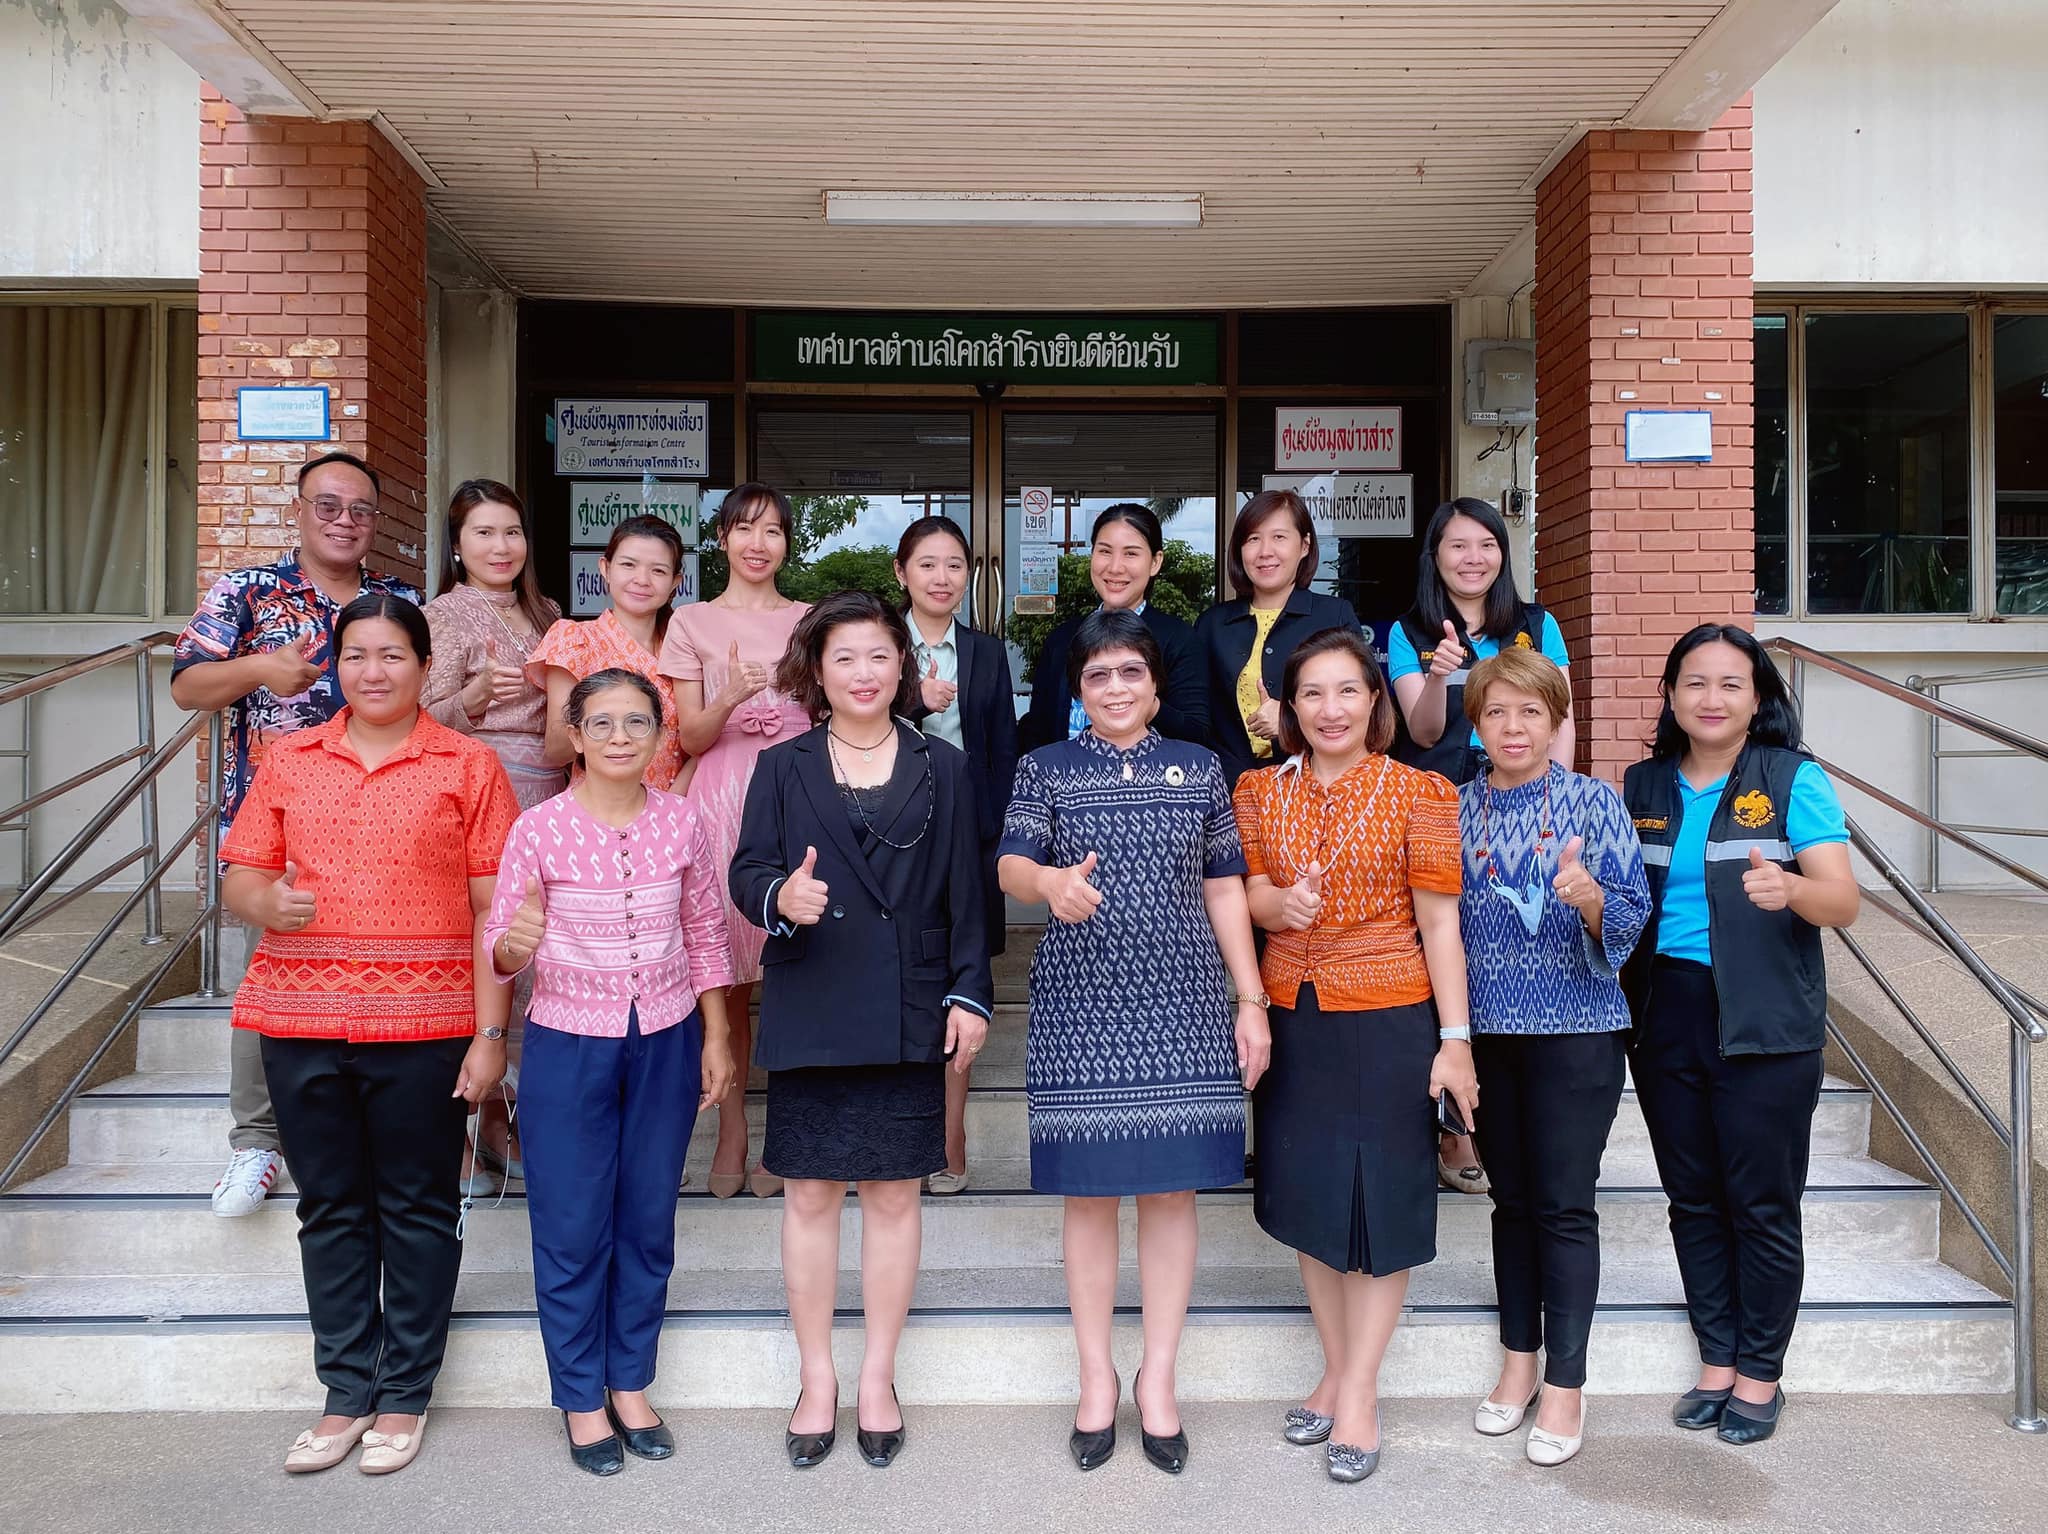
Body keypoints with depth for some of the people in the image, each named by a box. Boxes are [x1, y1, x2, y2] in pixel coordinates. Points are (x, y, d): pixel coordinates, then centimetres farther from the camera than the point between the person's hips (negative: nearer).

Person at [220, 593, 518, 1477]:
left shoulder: (468, 766, 1)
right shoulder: (288, 759, 10)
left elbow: (493, 909, -3)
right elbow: (240, 878, 12)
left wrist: (490, 1033, -8)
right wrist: (267, 901, -13)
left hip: (423, 1026, -3)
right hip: (301, 1019, 3)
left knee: (417, 1211, 6)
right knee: (330, 1209, 12)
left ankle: (405, 1395, 21)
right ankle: (346, 1393, 26)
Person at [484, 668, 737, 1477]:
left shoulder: (682, 821, -3)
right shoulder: (540, 828, -10)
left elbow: (707, 934, 5)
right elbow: (499, 948, -6)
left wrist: (715, 1037, 5)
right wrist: (514, 944, -30)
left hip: (666, 1043, 3)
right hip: (568, 1045, -2)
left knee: (648, 1221, 14)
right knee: (572, 1228, 7)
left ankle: (631, 1383, 32)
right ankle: (581, 1398, 27)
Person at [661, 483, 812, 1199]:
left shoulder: (808, 621, 13)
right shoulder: (693, 622, 9)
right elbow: (692, 738, 3)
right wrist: (732, 697, -14)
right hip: (721, 797, 0)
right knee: (724, 975, 0)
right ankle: (732, 1131, 11)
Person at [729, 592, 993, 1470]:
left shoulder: (944, 771, 9)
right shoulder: (782, 769, 8)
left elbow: (965, 895, 6)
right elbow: (745, 872, 0)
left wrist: (969, 993, -1)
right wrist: (780, 895, -23)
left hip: (909, 1017, 0)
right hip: (809, 1015, 0)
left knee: (893, 1196, 7)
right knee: (809, 1196, 6)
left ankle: (877, 1380, 22)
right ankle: (817, 1379, 22)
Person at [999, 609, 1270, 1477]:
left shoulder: (1198, 768, 8)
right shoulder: (1047, 768, 4)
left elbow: (1224, 888, 9)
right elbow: (1010, 864, -9)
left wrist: (1251, 1000, 4)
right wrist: (1051, 882, -33)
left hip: (1182, 1004, 1)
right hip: (1080, 1006, -1)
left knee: (1171, 1189, 4)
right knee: (1089, 1192, 4)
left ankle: (1158, 1380, 19)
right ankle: (1097, 1380, 20)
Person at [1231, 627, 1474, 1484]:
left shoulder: (1418, 793, -6)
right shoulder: (1260, 791, 4)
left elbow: (1439, 923, -7)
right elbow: (1244, 892, 9)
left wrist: (1455, 1041, -10)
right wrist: (1276, 904, -15)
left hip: (1388, 1022, -4)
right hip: (1293, 1019, 4)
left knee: (1382, 1198, 4)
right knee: (1307, 1195, 12)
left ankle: (1359, 1395, 17)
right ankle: (1335, 1371, 30)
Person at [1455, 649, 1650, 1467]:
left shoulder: (1594, 801, -4)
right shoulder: (1455, 809, 4)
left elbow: (1632, 913, -8)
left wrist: (1588, 896, -28)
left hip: (1575, 1029, -3)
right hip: (1486, 1030, 3)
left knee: (1565, 1205, 0)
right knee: (1511, 1198, 13)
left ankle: (1565, 1384, 13)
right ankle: (1519, 1359, 28)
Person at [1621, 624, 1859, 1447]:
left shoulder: (1795, 780, -5)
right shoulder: (1642, 787, 7)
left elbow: (1844, 902, -13)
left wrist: (1790, 889, -34)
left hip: (1764, 1025, -4)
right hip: (1666, 1016, 4)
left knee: (1761, 1205, 4)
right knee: (1693, 1200, 13)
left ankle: (1760, 1375, 21)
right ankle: (1717, 1363, 27)